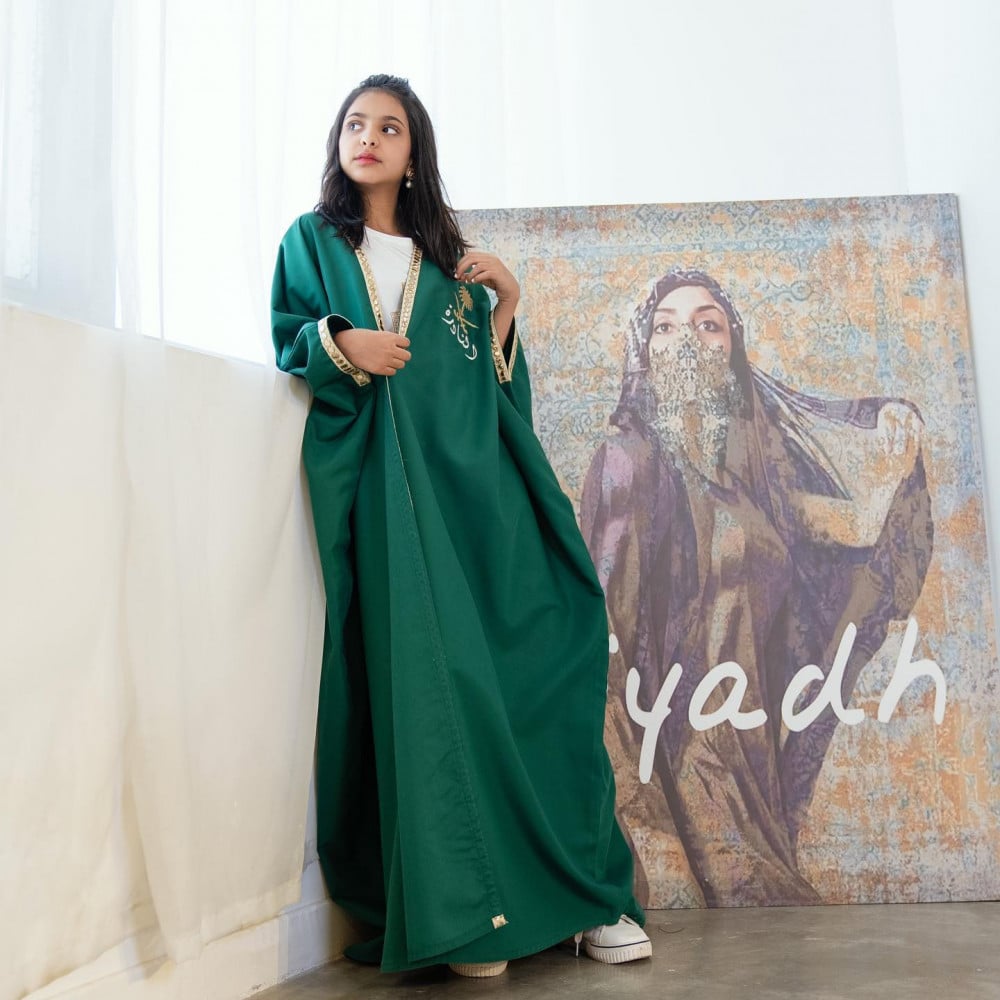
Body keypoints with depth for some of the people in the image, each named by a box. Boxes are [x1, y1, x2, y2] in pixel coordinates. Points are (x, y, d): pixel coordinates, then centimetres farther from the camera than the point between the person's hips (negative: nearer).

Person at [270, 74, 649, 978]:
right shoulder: (313, 241, 19)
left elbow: (492, 375, 19)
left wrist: (507, 305, 3)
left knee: (529, 662, -7)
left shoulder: (448, 256, 24)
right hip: (386, 479, -2)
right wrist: (337, 342, -10)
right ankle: (456, 912, -8)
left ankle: (583, 889, 1)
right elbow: (288, 341, 9)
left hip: (471, 474, 3)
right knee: (425, 671, -14)